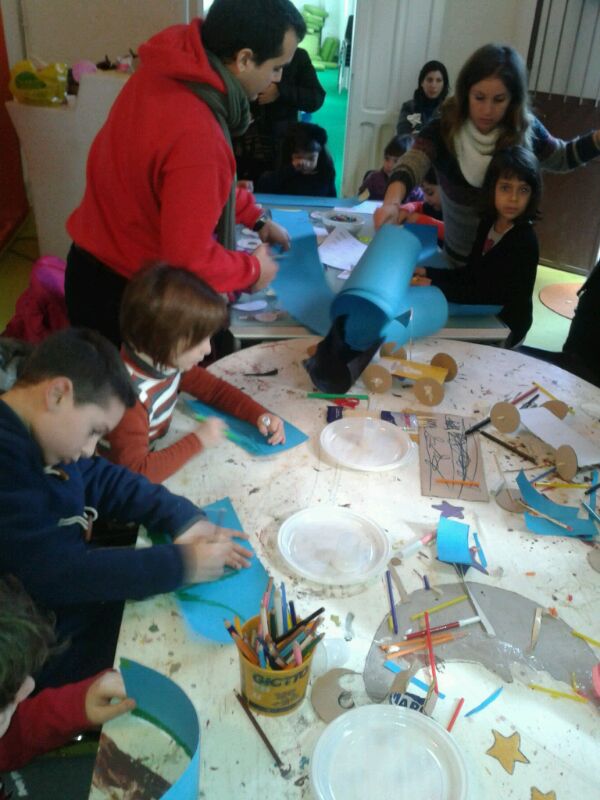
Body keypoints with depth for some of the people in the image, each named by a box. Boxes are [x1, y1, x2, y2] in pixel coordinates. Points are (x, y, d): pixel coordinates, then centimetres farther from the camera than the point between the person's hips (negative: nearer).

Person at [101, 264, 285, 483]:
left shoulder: (169, 362, -7)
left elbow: (214, 389, 8)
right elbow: (136, 473, -33)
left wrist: (259, 414, -6)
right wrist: (197, 441, -25)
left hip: (154, 459, 7)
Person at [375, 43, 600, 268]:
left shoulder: (525, 130, -12)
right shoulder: (443, 130, -21)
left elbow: (561, 158, 5)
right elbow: (413, 163, -39)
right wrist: (392, 202, -60)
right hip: (460, 257, -1)